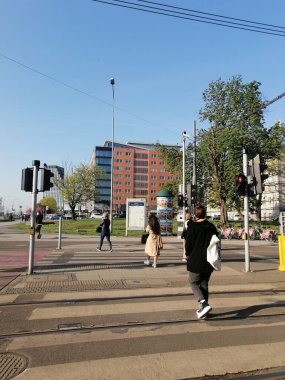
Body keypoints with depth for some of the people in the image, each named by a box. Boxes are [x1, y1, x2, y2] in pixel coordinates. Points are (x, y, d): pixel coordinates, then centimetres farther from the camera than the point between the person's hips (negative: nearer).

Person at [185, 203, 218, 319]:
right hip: (209, 261, 5)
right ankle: (203, 310, 22)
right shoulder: (211, 227, 2)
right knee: (204, 284, 17)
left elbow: (188, 244, -12)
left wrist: (188, 255, 7)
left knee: (193, 282, 11)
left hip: (196, 261, -5)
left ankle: (204, 304, -9)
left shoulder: (192, 226, -14)